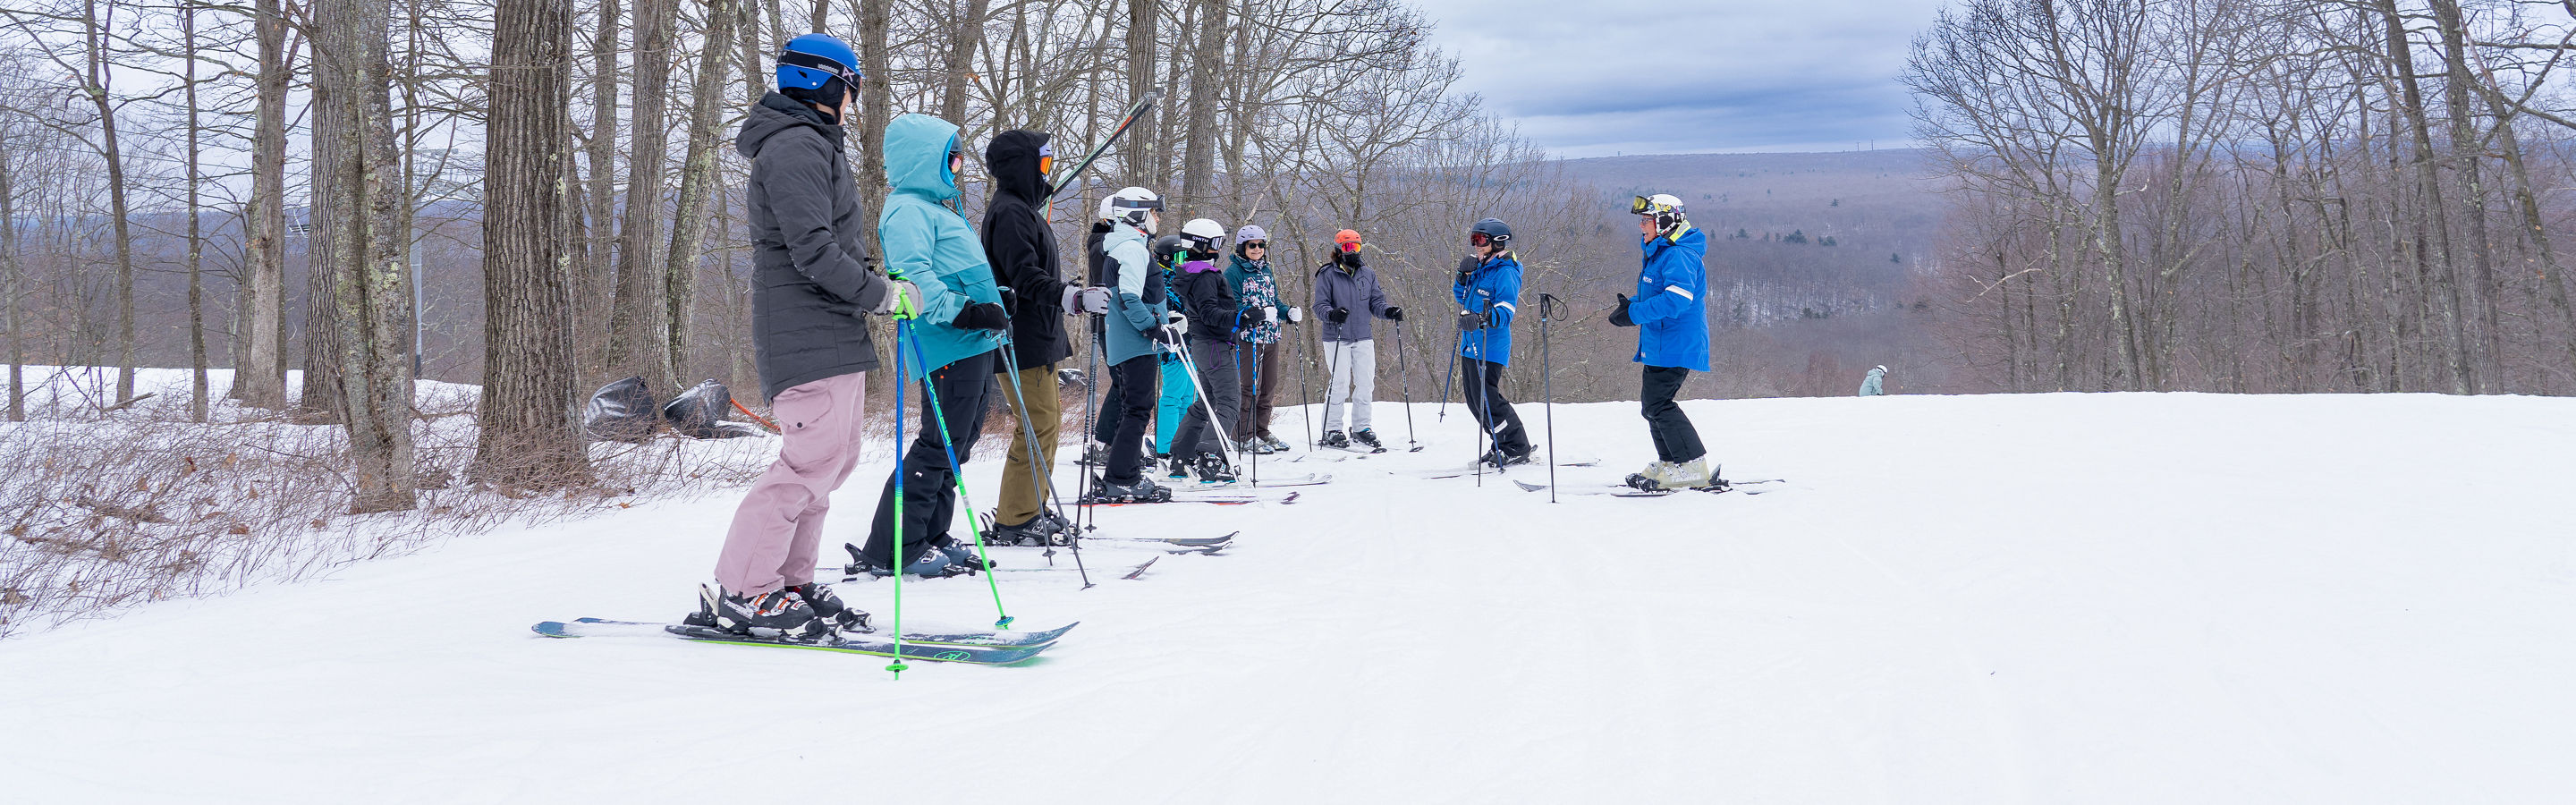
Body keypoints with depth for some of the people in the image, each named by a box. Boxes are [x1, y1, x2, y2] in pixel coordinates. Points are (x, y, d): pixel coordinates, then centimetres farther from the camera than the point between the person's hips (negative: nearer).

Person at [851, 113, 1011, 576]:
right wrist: (966, 311, -28)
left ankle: (931, 536, 21)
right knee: (939, 445, -11)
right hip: (949, 347, -11)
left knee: (957, 445, 13)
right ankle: (893, 550, -7)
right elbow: (913, 278, -23)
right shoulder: (907, 210, -10)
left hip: (974, 346, 11)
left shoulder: (936, 208, 24)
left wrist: (993, 307, 27)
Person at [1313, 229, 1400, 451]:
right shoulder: (1327, 274, -3)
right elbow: (1320, 305, -6)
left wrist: (1388, 311, -9)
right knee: (1340, 384, -7)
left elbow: (1376, 302, 11)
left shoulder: (1367, 274, 11)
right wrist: (1332, 314, -27)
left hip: (1363, 337, 5)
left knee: (1366, 383, 4)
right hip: (1336, 338, -5)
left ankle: (1361, 428, 17)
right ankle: (1331, 431, 4)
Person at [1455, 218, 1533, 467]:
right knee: (1473, 398, 13)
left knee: (1486, 398, -12)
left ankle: (1518, 448, -1)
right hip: (1470, 344, 10)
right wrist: (1463, 276, 7)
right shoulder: (1479, 267, 15)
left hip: (1490, 347, -10)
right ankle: (1502, 445, 24)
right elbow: (1462, 297, 25)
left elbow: (1505, 311, -23)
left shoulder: (1505, 272, -13)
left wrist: (1483, 319, -41)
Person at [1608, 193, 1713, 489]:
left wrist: (1634, 314, -27)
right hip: (1661, 345, 11)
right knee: (1652, 404, 16)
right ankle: (1670, 463, 25)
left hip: (1675, 347, -11)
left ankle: (1692, 468, -11)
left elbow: (1676, 299, -29)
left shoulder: (1678, 256, -17)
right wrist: (1632, 305, 10)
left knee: (1659, 404, -13)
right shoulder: (1660, 253, 18)